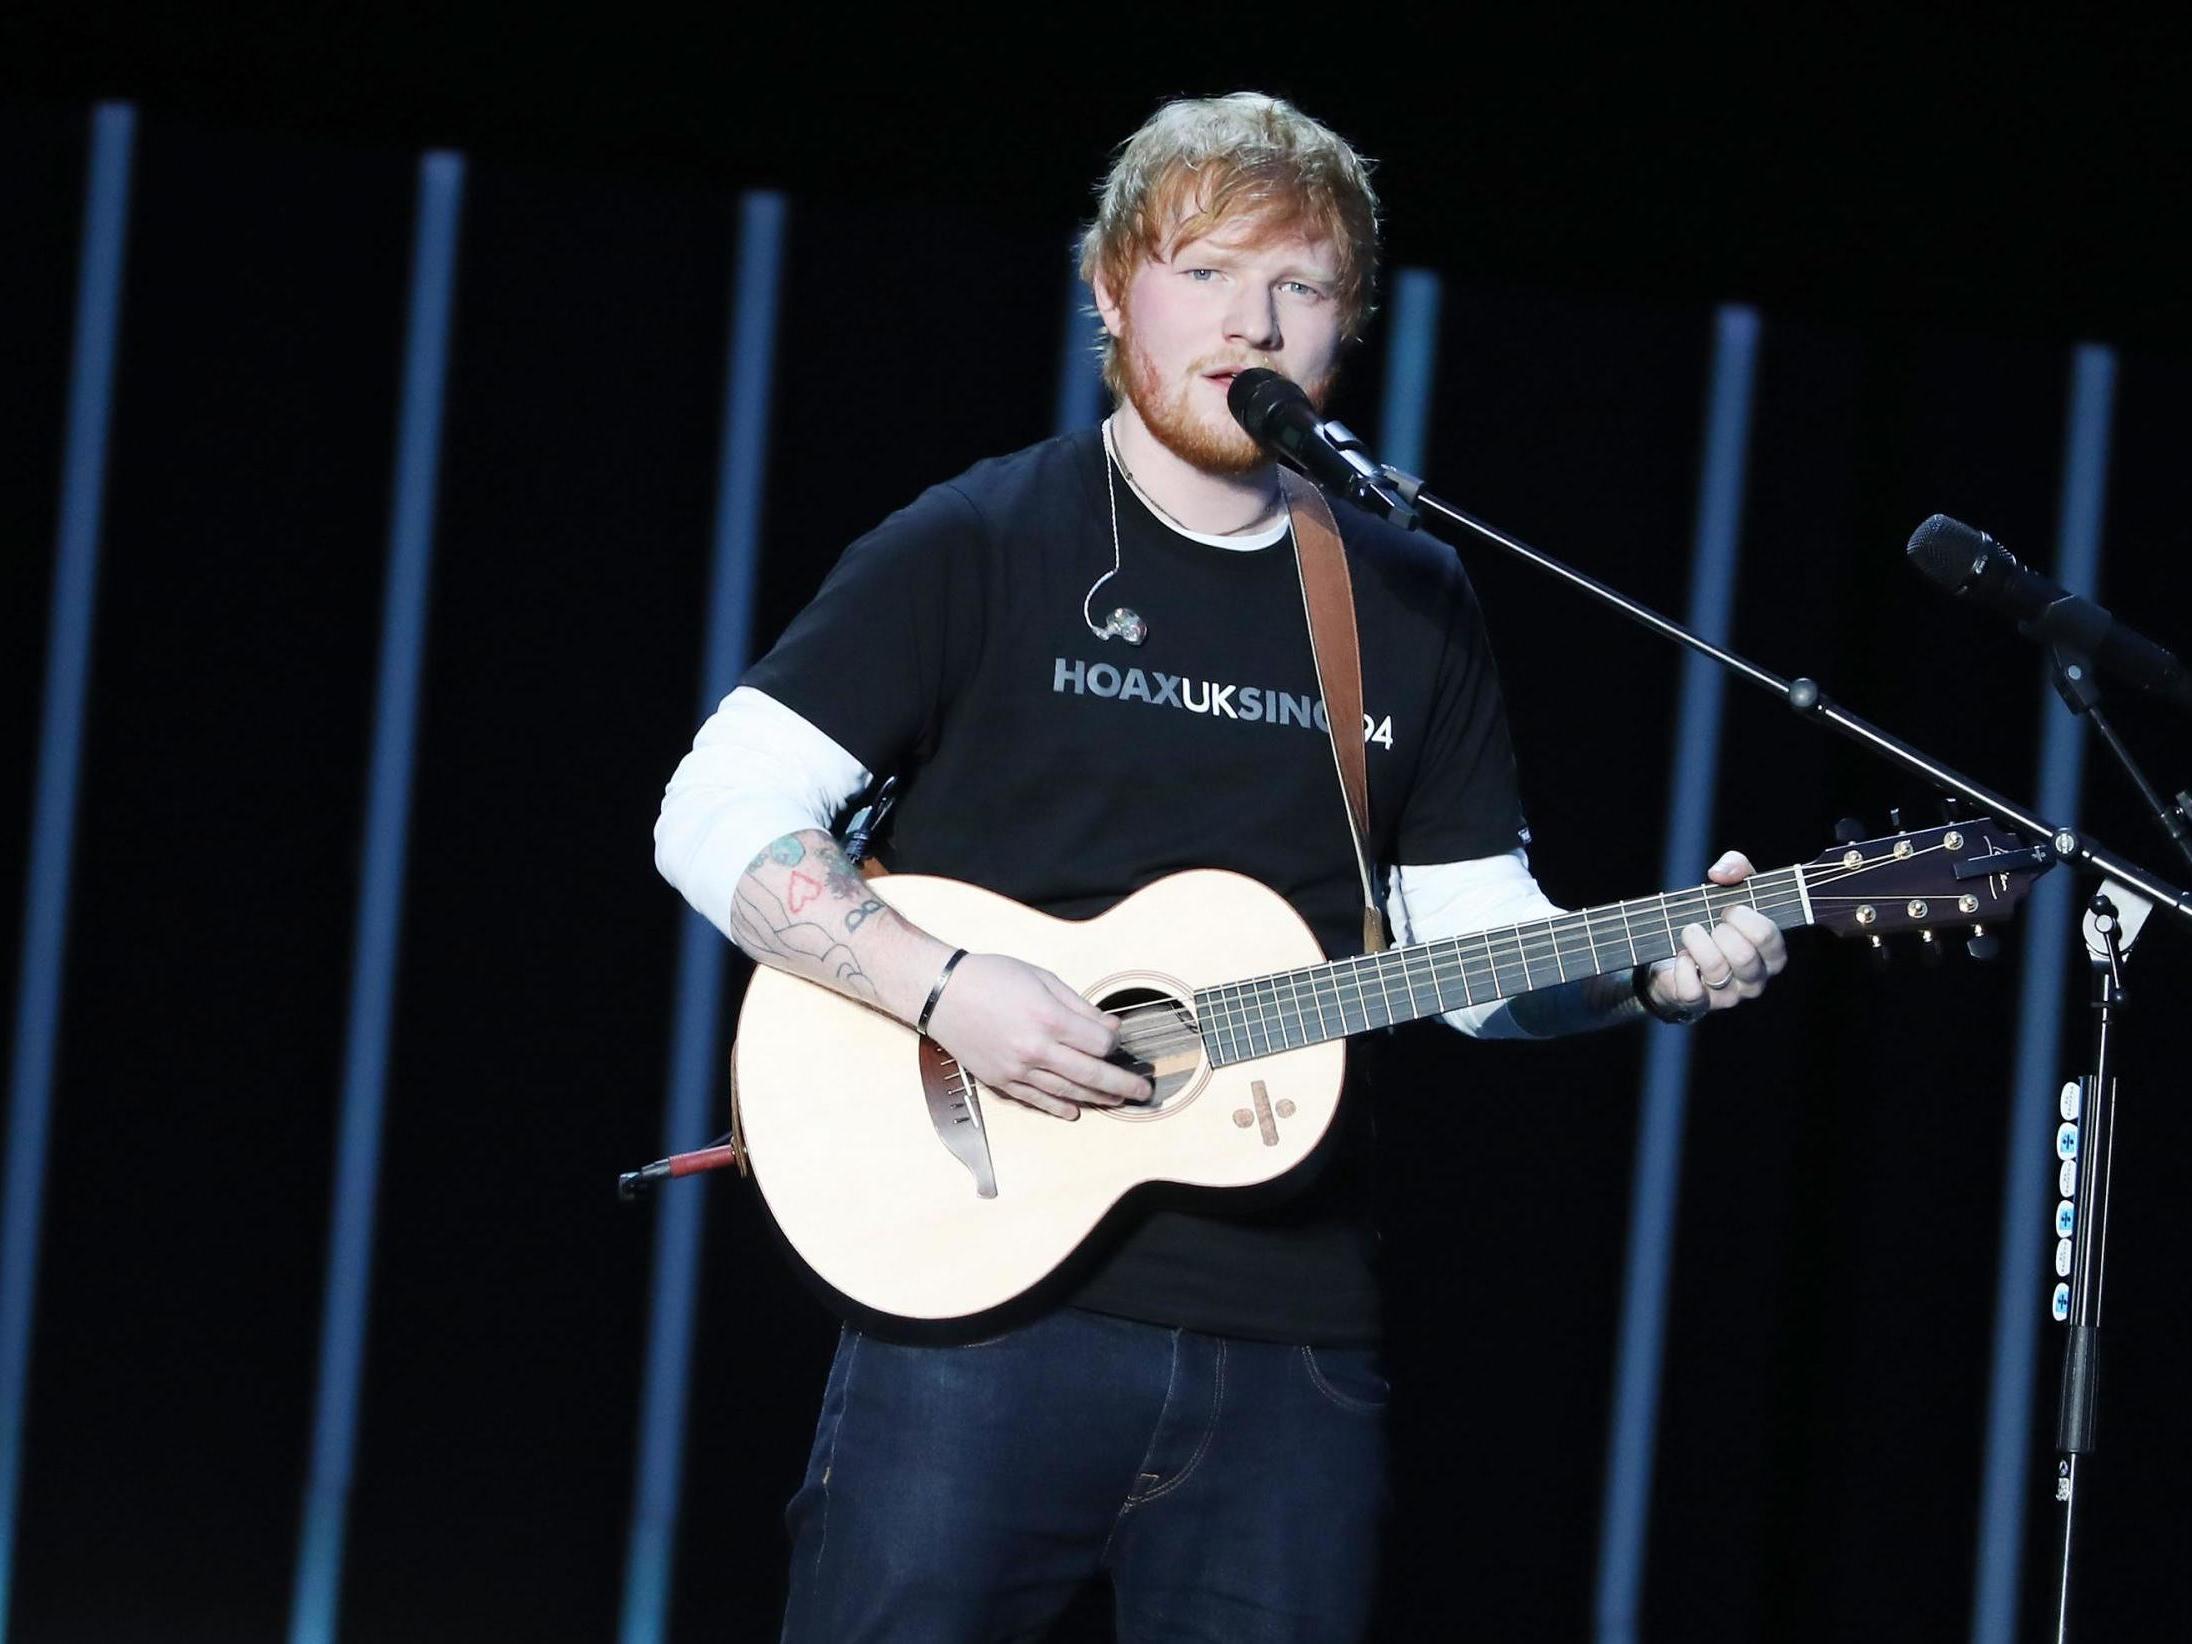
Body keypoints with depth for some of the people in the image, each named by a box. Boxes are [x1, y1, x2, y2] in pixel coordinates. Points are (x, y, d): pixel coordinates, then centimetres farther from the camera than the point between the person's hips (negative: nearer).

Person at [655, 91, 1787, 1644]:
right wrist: (945, 987, -18)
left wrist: (1645, 971, -4)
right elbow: (717, 816, -6)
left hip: (1290, 1341, 4)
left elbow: (1477, 940, 15)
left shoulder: (1411, 606, 13)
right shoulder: (981, 548, 0)